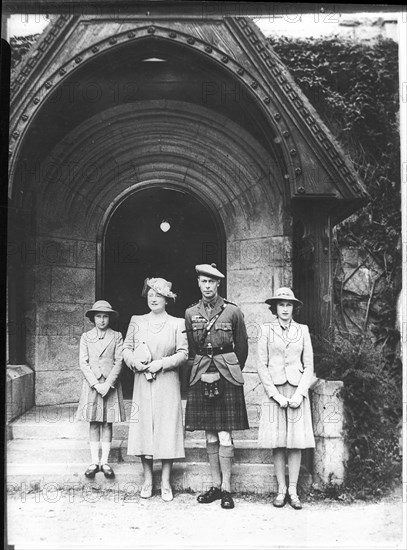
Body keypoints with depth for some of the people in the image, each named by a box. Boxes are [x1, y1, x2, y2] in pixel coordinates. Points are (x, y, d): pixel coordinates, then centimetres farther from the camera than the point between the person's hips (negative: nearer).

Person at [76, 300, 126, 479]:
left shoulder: (116, 337, 3)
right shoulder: (86, 337, 6)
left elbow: (119, 362, -2)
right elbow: (83, 363, 0)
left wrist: (107, 384, -13)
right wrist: (96, 384, -11)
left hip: (110, 385, -1)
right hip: (92, 384, 1)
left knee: (107, 423, 2)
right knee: (94, 423, 3)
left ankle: (104, 462, 6)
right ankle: (94, 462, 6)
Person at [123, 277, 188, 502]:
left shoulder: (177, 323, 4)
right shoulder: (136, 321, 10)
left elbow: (183, 353, 0)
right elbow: (126, 349, 9)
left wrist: (162, 363, -13)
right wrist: (134, 361, -11)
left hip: (167, 384, -2)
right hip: (142, 383, 2)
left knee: (167, 429, -2)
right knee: (143, 429, 2)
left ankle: (165, 483, 6)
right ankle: (147, 480, 13)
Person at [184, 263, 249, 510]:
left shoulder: (233, 311, -1)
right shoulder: (191, 313, 7)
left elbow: (242, 347, 9)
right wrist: (203, 371, 13)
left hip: (227, 376, -3)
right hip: (202, 377, 3)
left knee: (225, 436, -5)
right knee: (210, 436, 7)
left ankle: (226, 488, 1)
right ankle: (216, 485, 15)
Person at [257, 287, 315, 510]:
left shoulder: (302, 330, 7)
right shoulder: (266, 330, 3)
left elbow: (309, 366, 6)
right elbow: (262, 366, 0)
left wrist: (300, 393, -7)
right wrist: (275, 394, -9)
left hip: (297, 391, 1)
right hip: (274, 391, -1)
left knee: (296, 442, 0)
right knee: (277, 443, 1)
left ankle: (293, 490, 7)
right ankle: (281, 490, 9)